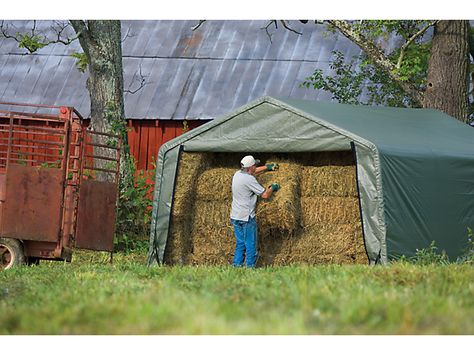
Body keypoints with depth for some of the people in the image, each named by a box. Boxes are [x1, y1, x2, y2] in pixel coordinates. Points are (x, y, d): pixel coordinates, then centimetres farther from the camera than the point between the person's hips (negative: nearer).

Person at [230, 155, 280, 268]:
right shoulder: (249, 179, -19)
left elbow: (253, 172, 28)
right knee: (251, 245, 1)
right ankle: (250, 267, 3)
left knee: (240, 244, 16)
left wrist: (267, 167, 30)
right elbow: (265, 195, -15)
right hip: (246, 218, -8)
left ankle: (237, 266, 16)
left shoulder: (237, 174, 6)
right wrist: (272, 188, 4)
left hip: (235, 216, 8)